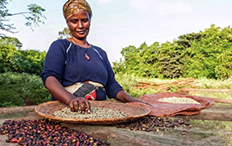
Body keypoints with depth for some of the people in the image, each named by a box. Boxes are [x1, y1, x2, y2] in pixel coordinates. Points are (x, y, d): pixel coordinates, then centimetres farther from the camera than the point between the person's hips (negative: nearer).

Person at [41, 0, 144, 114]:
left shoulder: (100, 53, 21)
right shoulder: (59, 47, 6)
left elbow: (111, 85, 16)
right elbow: (49, 78, -10)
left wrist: (132, 100, -3)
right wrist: (71, 99, -30)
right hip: (65, 110, -4)